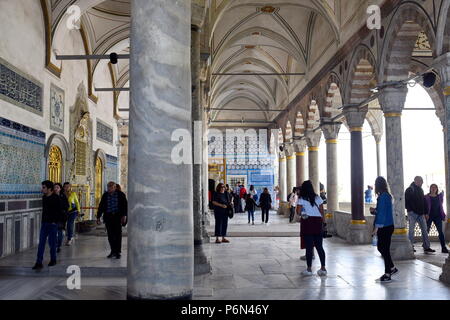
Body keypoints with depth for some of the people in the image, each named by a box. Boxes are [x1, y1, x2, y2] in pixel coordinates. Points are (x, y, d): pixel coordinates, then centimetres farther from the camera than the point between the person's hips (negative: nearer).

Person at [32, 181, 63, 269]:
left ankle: (53, 260, 21)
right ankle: (39, 263, 2)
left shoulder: (56, 198, -12)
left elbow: (60, 211, -12)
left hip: (52, 224, -6)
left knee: (52, 243, 4)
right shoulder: (44, 197, 8)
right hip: (44, 223, 6)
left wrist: (55, 221, -13)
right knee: (41, 243, 1)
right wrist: (43, 220, 13)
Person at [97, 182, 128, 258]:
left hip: (117, 216, -3)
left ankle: (118, 252, 6)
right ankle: (113, 251, 15)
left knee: (118, 234, 0)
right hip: (108, 217, 3)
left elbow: (125, 205, -2)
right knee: (110, 235, 4)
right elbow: (101, 206, 11)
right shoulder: (105, 195, 8)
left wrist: (124, 215, -11)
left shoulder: (121, 194, -1)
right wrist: (98, 217, 8)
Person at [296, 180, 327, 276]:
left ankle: (309, 269, 5)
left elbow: (298, 212, -9)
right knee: (319, 246, 9)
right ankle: (323, 268, 8)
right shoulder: (318, 198, 7)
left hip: (307, 222, -3)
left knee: (309, 247, 1)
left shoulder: (301, 199, -3)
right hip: (318, 222, 3)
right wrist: (322, 221, 12)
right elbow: (322, 211, 5)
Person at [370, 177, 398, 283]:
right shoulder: (387, 196, 12)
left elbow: (382, 213, -19)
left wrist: (377, 227, -17)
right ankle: (392, 268, 26)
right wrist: (374, 210, 5)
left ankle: (387, 275, 6)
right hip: (388, 226, 10)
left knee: (385, 249, -2)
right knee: (381, 247, 18)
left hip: (384, 227, -10)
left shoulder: (383, 197, -17)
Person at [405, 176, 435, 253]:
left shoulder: (420, 190, 15)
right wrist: (410, 210, -15)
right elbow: (406, 201, -10)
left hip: (421, 214, 7)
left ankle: (426, 247, 8)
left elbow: (424, 202, 19)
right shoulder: (409, 190, -7)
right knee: (411, 230, -1)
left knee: (424, 230, 5)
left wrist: (426, 213, 15)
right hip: (413, 213, -7)